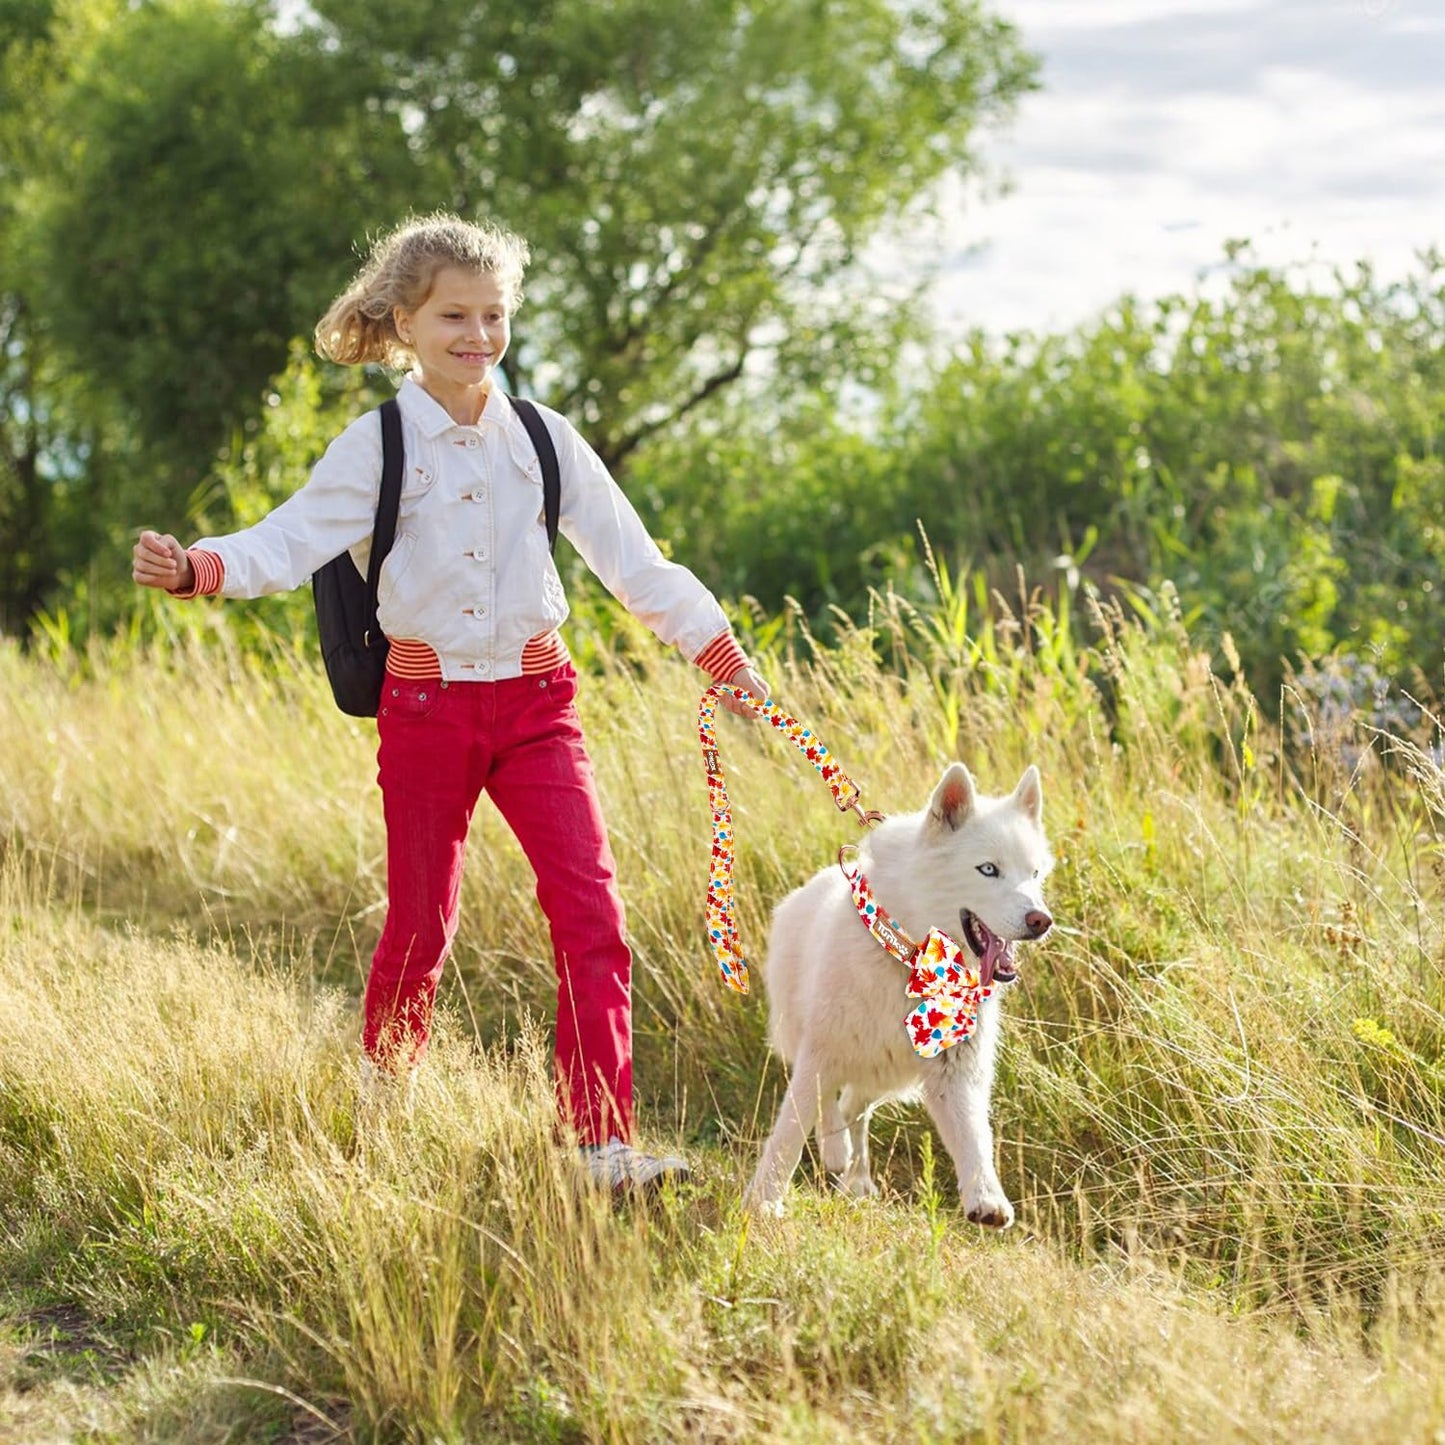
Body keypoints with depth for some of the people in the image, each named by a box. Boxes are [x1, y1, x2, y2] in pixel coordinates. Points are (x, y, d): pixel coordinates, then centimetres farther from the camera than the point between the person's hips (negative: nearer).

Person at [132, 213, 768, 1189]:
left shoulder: (543, 440, 6)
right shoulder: (378, 448, -1)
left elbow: (632, 558, 8)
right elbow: (294, 540, -12)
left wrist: (723, 653, 5)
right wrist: (196, 568, -31)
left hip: (534, 703, 2)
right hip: (428, 706, -2)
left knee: (593, 914, -10)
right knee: (419, 927, 6)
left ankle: (603, 1142, -8)